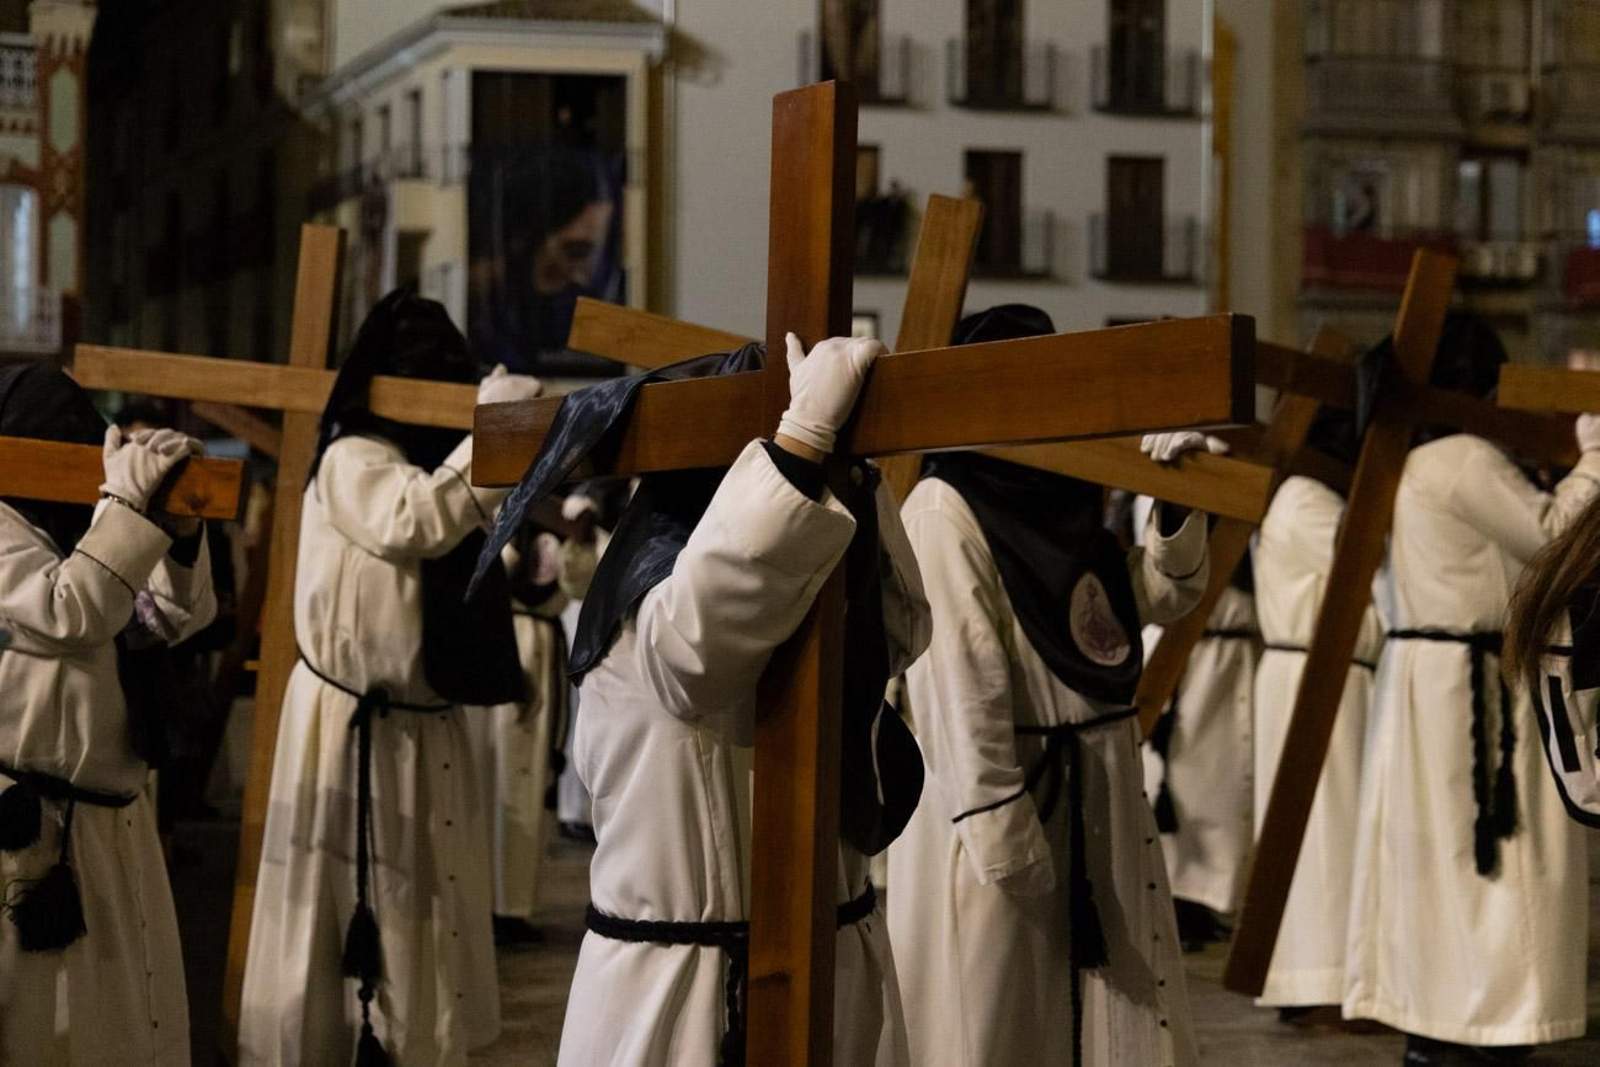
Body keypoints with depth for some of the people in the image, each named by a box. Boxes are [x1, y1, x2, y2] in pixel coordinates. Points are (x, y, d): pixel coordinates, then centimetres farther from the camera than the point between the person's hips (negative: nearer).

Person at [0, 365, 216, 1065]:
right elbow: (70, 613, -29)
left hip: (108, 821, 9)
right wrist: (129, 500, -28)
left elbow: (178, 617, 10)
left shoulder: (69, 531, 14)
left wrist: (178, 527, -8)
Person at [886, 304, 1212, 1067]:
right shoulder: (945, 511, -14)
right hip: (1004, 801, -9)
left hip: (1096, 796, 9)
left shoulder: (1062, 499, 13)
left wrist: (1174, 502, 1)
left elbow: (1163, 594, 20)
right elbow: (961, 688, -20)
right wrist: (1004, 838, -23)